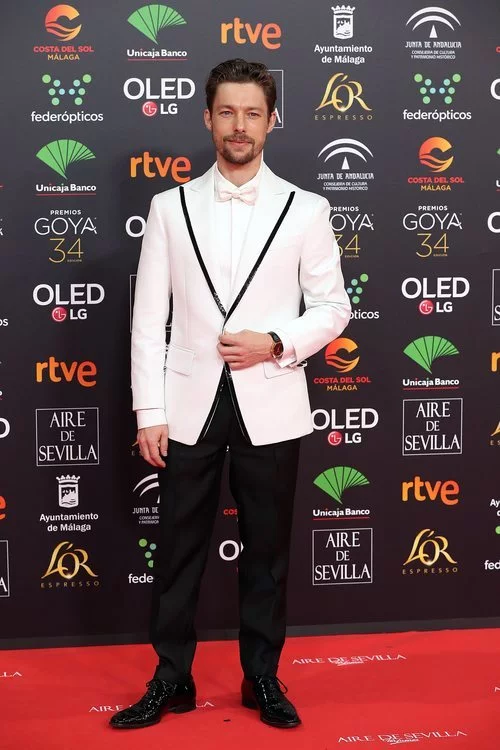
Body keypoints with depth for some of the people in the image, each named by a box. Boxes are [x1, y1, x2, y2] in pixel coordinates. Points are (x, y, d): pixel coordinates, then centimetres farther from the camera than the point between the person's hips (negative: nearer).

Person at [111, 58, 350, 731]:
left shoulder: (305, 210, 2)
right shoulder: (170, 208, 4)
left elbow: (333, 308, 5)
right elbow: (149, 317, 2)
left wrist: (275, 343, -13)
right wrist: (149, 411, -3)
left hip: (270, 406, 0)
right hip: (190, 405, 1)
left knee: (267, 551, 10)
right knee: (178, 550, 9)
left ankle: (263, 678, 28)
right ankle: (172, 680, 25)